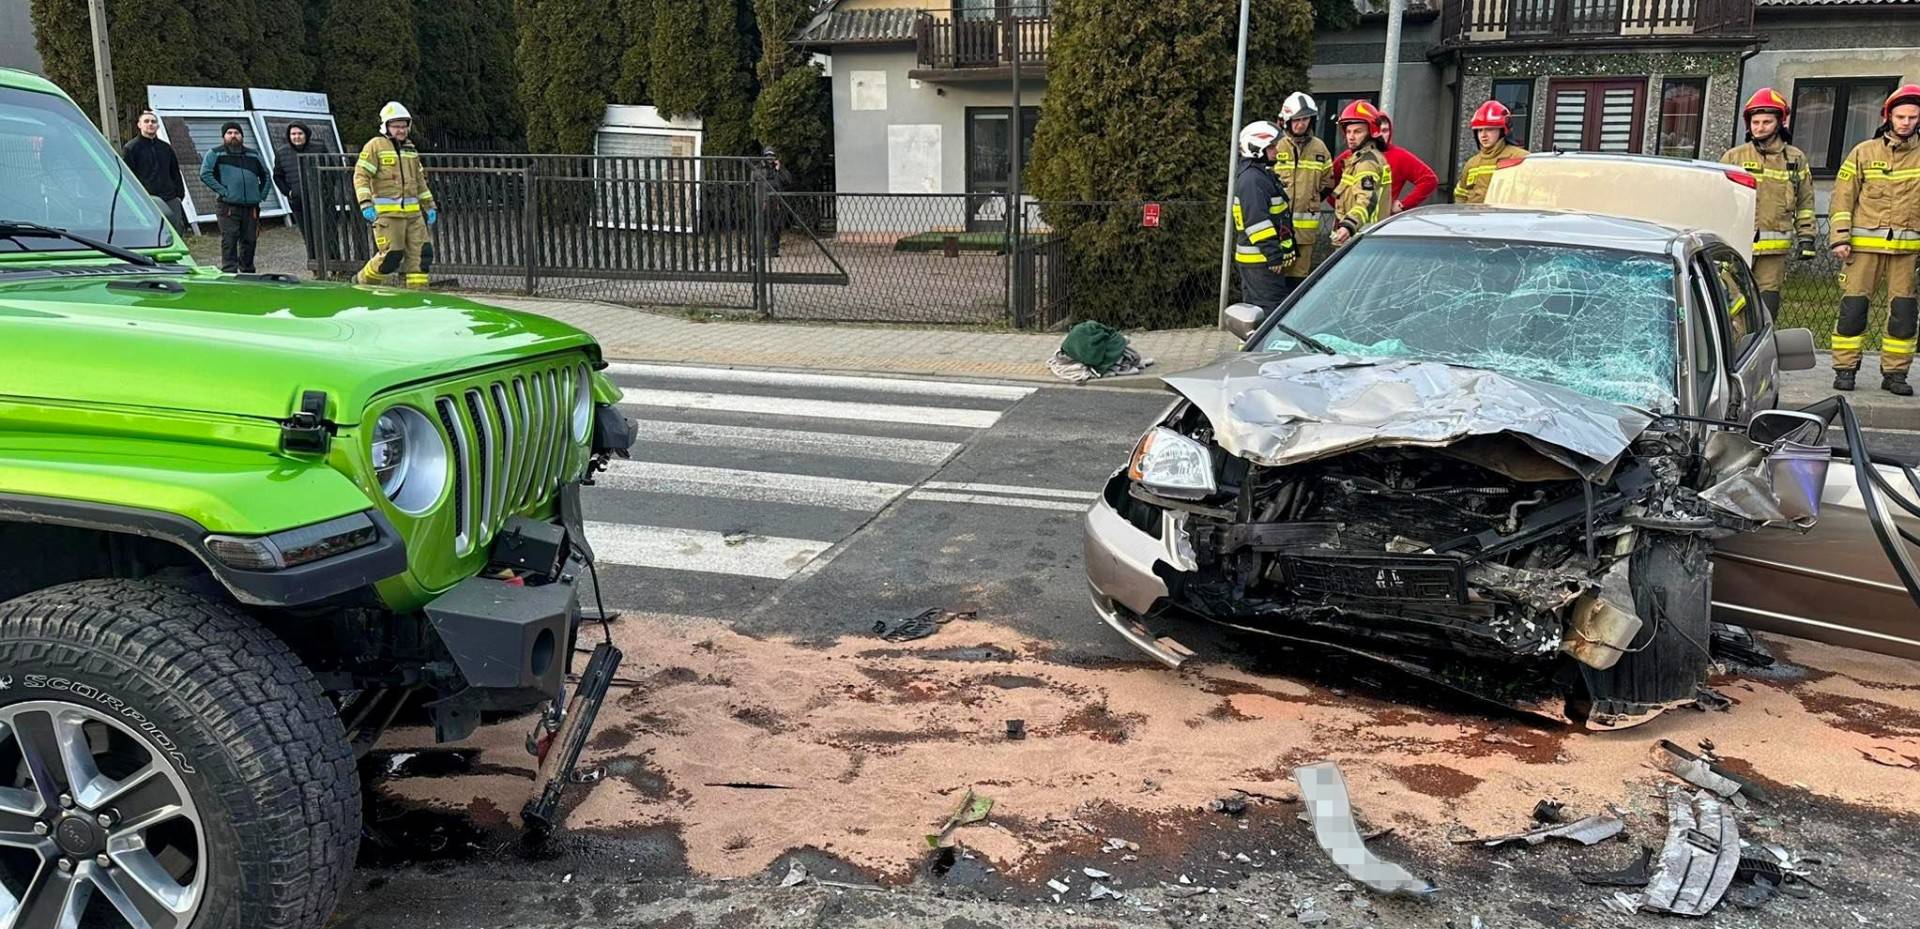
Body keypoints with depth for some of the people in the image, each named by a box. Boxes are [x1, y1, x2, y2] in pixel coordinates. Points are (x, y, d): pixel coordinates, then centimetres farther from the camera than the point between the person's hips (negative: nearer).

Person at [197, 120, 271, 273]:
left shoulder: (253, 155, 18)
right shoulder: (215, 153, 4)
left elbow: (265, 175, 27)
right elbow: (205, 174, -5)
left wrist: (261, 195, 14)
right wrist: (222, 191, -12)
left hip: (251, 207, 4)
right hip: (228, 207, -4)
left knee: (249, 241, 8)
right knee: (229, 241, -11)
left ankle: (247, 272, 19)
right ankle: (229, 274, -13)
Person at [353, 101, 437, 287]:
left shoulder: (410, 149, 20)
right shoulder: (375, 146, -1)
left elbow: (420, 180, 27)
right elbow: (361, 176, -7)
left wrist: (429, 206, 23)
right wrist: (366, 204, -18)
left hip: (413, 212, 6)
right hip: (387, 212, -6)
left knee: (421, 253, -2)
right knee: (391, 256, -10)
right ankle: (363, 282, 13)